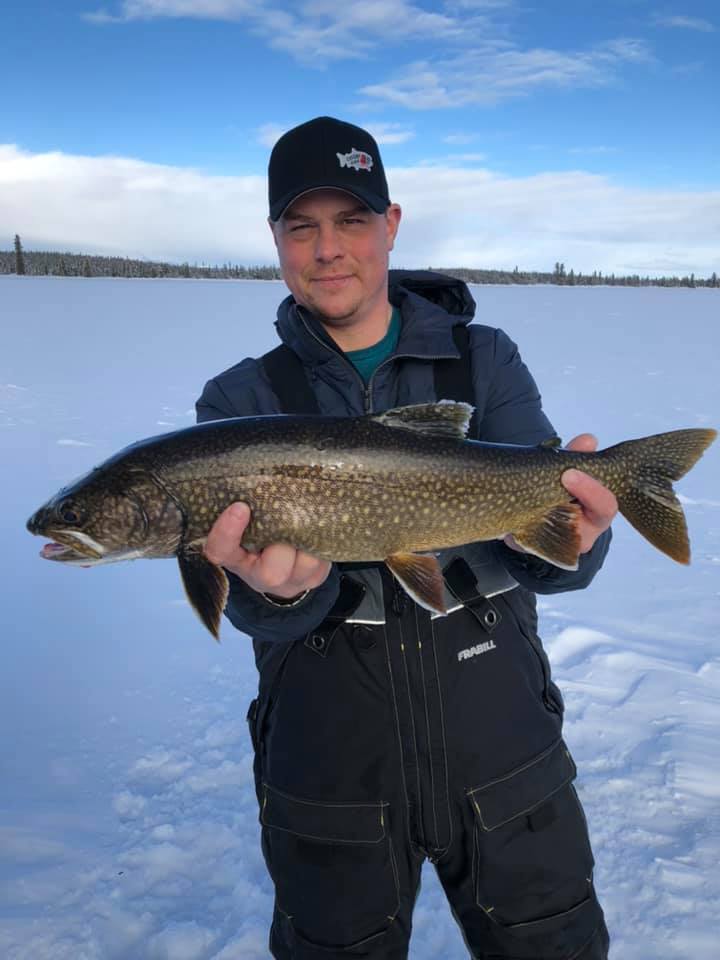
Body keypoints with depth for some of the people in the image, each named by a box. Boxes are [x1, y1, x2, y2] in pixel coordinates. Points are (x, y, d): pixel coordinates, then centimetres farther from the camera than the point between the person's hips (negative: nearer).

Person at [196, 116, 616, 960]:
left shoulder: (485, 361, -2)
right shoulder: (240, 400, -4)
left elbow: (541, 561, -11)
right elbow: (252, 605, -14)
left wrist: (568, 544, -33)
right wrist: (278, 589, -37)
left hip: (501, 746, 1)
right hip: (330, 766, 0)